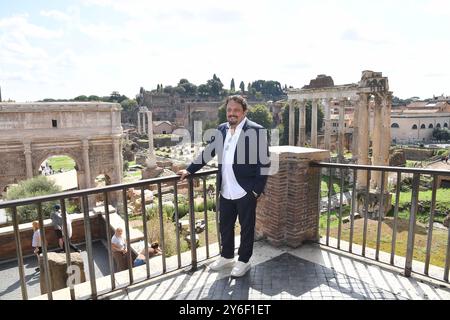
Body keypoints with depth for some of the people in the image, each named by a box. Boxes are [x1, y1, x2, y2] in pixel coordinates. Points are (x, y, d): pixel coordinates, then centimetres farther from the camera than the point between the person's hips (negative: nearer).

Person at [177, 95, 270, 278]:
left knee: (246, 227, 10)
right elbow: (208, 152, 14)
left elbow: (264, 162, -11)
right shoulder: (222, 129, 8)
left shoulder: (256, 130, -10)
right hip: (226, 190, 6)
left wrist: (257, 190, -12)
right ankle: (226, 257, 37)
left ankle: (244, 261, 28)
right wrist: (190, 170, 11)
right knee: (225, 226, 18)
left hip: (246, 191, -5)